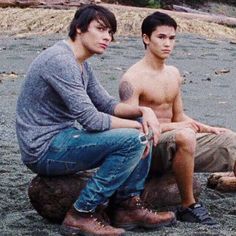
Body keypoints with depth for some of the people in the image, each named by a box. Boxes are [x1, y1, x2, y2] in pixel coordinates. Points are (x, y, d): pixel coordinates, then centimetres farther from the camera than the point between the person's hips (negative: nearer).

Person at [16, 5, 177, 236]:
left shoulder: (80, 64, 13)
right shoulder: (60, 60, -20)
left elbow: (107, 105, 15)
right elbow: (90, 119, -24)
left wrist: (143, 111, -4)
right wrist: (137, 126, -12)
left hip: (62, 139, 10)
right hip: (44, 150, -10)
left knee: (143, 129, 8)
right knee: (132, 140, -23)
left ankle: (128, 206, 7)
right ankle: (82, 214, -15)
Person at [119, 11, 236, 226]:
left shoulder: (173, 74, 15)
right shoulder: (132, 79, -11)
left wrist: (208, 129, 6)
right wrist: (176, 127, -22)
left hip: (174, 144, 8)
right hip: (146, 149, -8)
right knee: (185, 136, -37)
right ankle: (188, 206, -24)